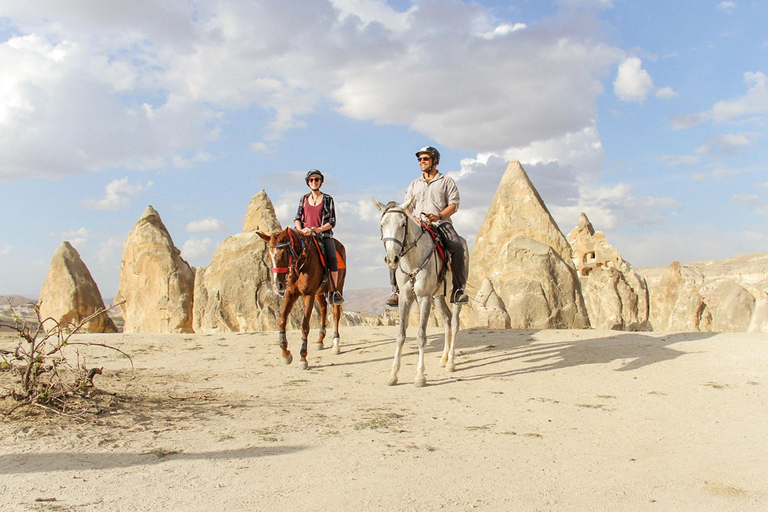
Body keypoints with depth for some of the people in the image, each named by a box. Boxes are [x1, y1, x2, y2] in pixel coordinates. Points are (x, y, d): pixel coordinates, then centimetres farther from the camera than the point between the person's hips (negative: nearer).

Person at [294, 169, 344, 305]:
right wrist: (300, 230, -5)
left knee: (332, 259, -26)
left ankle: (334, 292, -19)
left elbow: (332, 222, 2)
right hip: (305, 234, 3)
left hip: (324, 234, -3)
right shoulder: (304, 199, 16)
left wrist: (319, 229, -15)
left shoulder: (328, 199, 8)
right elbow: (297, 218, 16)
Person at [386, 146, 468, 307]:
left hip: (441, 223, -3)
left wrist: (438, 216, -16)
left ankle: (459, 289, -23)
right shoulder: (414, 185, 24)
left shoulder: (447, 182, 13)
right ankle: (396, 289, -17)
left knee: (457, 247, -31)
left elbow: (453, 205, 2)